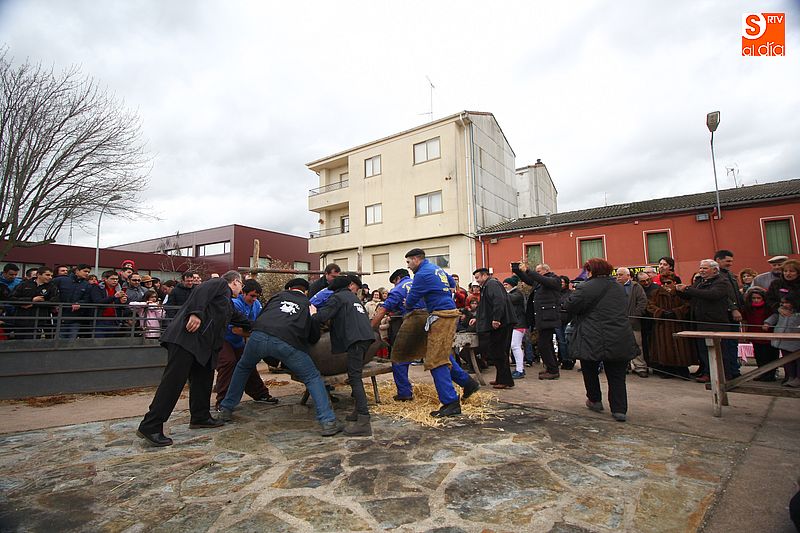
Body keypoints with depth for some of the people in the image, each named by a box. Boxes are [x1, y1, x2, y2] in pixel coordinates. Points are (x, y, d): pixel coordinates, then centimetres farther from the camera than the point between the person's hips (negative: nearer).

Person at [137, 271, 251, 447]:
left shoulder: (228, 303, 30)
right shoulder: (220, 284, 3)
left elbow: (240, 319, 38)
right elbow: (201, 292, -15)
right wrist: (196, 312, -28)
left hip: (202, 344, 11)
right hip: (187, 335, -11)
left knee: (203, 378, 13)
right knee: (174, 379, -12)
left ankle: (200, 417, 24)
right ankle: (150, 426, -8)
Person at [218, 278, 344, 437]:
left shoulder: (279, 296, 29)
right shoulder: (308, 305, 26)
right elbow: (314, 337, 26)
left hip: (258, 336, 2)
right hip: (287, 343, -2)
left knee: (243, 368, 33)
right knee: (313, 378, 10)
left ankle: (226, 409, 41)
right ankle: (328, 421, 0)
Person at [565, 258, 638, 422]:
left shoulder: (587, 287, -13)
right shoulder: (619, 287, 12)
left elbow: (570, 306, -11)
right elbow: (624, 309, 23)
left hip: (593, 339, -5)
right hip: (621, 339, 5)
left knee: (590, 370, 17)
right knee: (617, 375, 11)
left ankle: (595, 401, 28)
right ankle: (619, 409, 7)